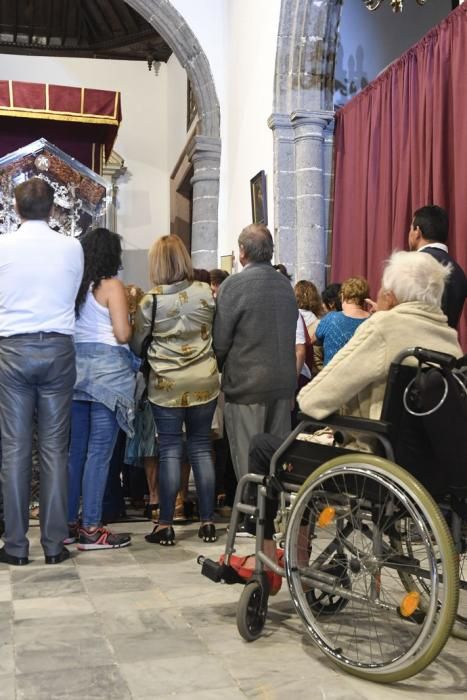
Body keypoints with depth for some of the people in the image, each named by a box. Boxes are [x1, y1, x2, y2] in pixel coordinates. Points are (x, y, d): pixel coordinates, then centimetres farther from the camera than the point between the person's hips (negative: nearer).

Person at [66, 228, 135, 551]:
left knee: (75, 449, 12)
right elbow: (123, 334, -12)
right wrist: (130, 320, 8)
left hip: (75, 365, 6)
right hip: (107, 368, -6)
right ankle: (90, 529, 1)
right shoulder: (112, 287, -6)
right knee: (99, 451, -3)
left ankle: (68, 523, 19)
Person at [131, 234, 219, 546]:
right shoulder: (207, 293, -3)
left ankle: (166, 525, 7)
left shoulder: (150, 301, -8)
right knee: (201, 447, 10)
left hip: (166, 385, -2)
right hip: (204, 382, 2)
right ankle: (207, 522, 14)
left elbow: (138, 346, 2)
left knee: (170, 450, 4)